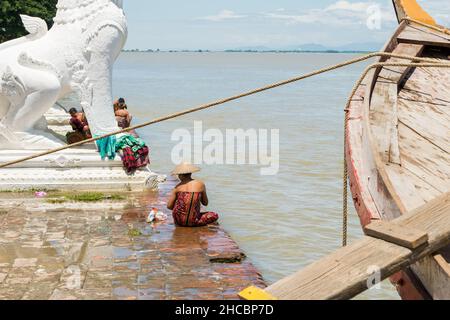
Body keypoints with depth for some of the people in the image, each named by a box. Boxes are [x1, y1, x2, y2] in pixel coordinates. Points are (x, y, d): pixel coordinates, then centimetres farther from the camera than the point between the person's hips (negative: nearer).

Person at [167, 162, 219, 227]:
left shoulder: (178, 187, -2)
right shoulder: (200, 184, -3)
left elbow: (169, 206, -1)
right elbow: (205, 203, 8)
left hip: (178, 221, 2)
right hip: (192, 222, -2)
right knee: (215, 216, 18)